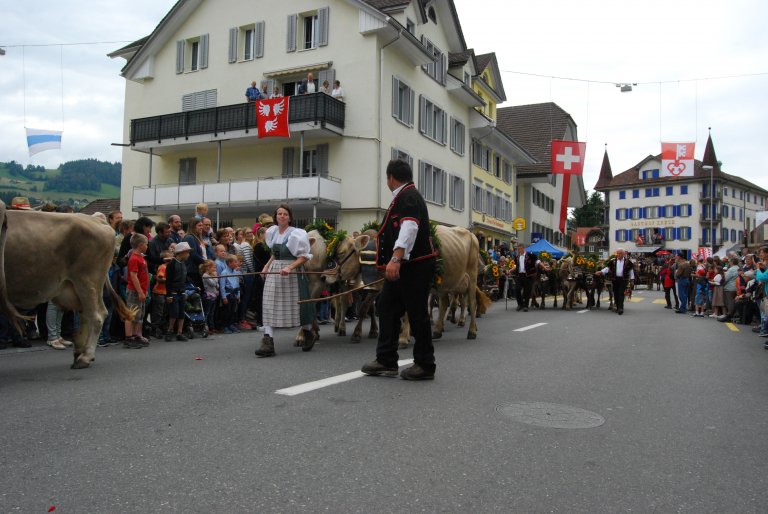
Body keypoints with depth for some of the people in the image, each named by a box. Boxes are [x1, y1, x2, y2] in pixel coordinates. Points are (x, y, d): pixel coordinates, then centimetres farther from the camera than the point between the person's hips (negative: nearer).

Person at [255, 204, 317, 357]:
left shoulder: (296, 234, -10)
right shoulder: (272, 232, 10)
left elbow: (304, 256, -11)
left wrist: (289, 268, -23)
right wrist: (267, 265, 9)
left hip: (292, 273, -5)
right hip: (274, 272, 6)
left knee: (296, 305, 6)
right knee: (270, 306, -4)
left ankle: (309, 333, 32)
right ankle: (268, 343, -8)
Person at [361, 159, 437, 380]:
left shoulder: (409, 196, -13)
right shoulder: (403, 197, 19)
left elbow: (409, 227, -28)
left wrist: (396, 258, -36)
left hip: (415, 266, -11)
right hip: (402, 267, 11)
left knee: (417, 314, -3)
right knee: (387, 307, 12)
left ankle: (425, 366, 9)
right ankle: (386, 362, 18)